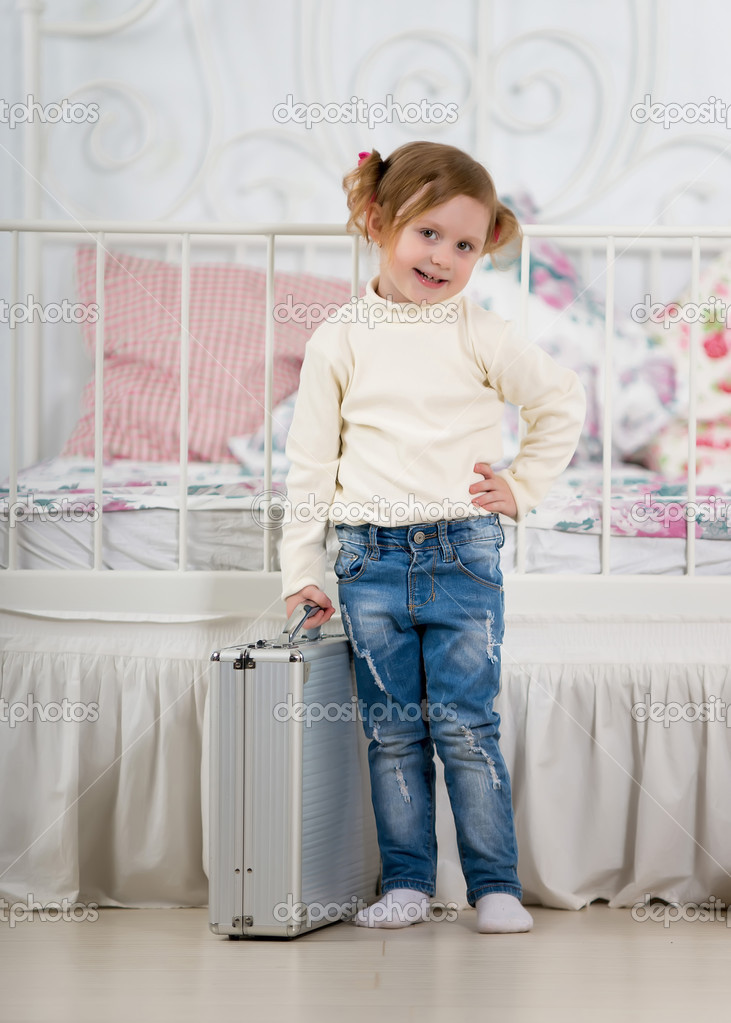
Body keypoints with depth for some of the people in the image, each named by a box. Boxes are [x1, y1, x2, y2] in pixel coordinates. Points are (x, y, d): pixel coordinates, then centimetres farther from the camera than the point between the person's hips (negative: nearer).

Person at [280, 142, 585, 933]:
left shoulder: (480, 336, 1)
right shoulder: (339, 341, 4)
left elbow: (562, 404, 13)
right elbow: (310, 461, 7)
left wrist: (523, 487, 8)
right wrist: (302, 570, 5)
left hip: (463, 552, -1)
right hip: (372, 558, 1)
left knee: (466, 725, -3)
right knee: (392, 730, 6)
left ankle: (495, 884, 6)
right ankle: (405, 883, 14)